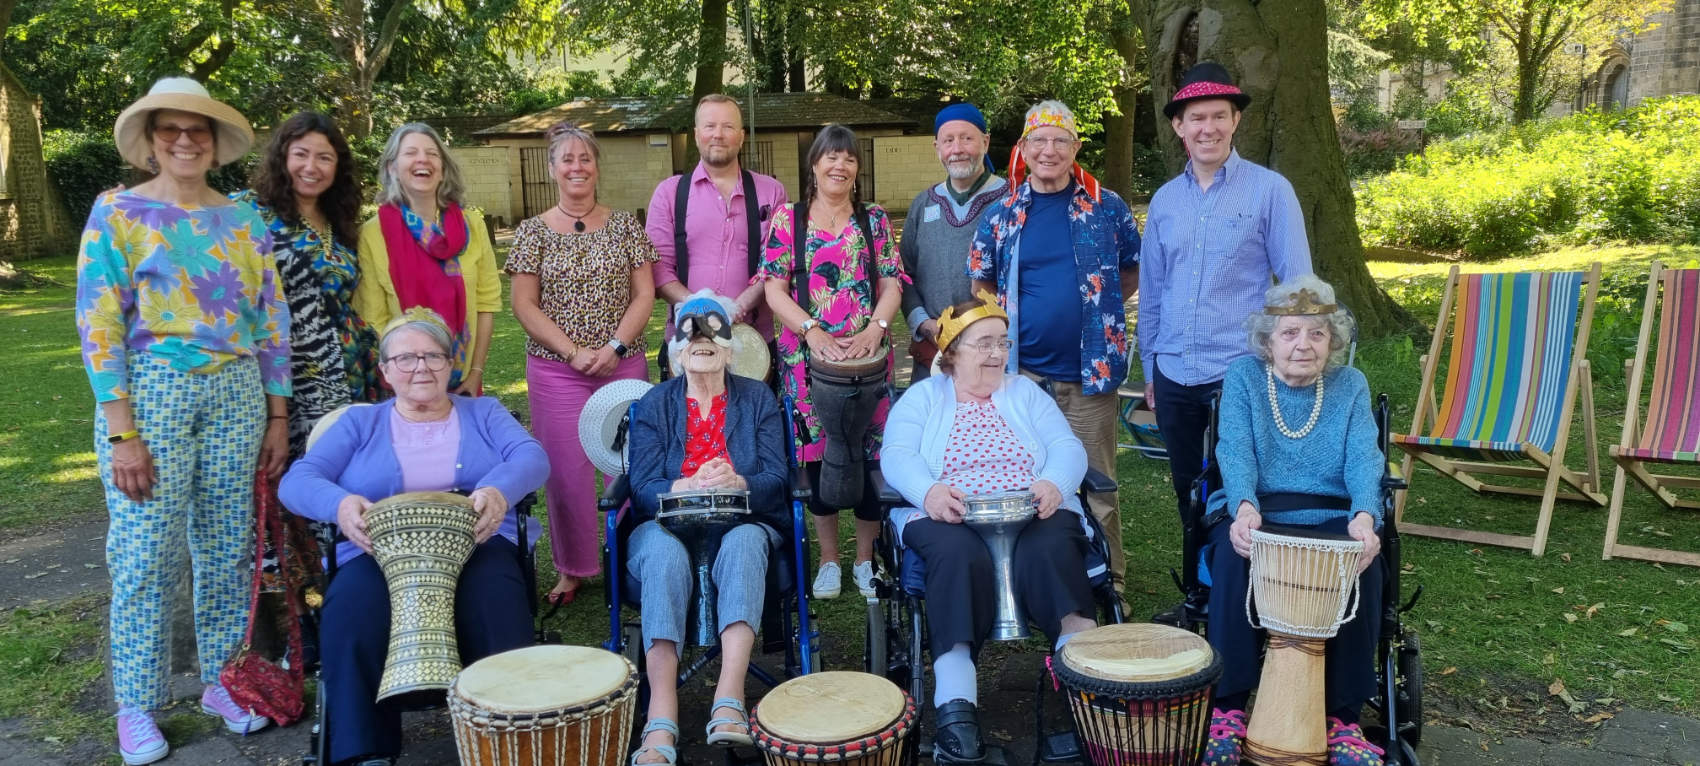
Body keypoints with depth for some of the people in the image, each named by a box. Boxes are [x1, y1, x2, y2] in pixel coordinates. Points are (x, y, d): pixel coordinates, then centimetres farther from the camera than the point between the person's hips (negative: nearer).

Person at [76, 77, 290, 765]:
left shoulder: (245, 220, 10)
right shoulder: (117, 212, 1)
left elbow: (271, 321, 11)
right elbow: (98, 322, -5)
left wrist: (277, 417, 6)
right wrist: (121, 431, -12)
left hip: (236, 394, 3)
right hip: (149, 393, -3)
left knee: (227, 548, 7)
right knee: (146, 555, -2)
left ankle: (222, 682, 21)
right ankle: (136, 707, 12)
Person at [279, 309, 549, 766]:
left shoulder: (484, 413, 19)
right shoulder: (359, 423, 20)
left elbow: (532, 457, 0)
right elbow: (297, 480, 5)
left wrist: (499, 489, -26)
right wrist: (340, 503, -21)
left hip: (475, 547, 0)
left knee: (495, 603, -34)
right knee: (351, 613, -32)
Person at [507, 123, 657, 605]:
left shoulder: (625, 225, 5)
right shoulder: (533, 232, 3)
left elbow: (644, 294, 2)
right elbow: (524, 305, -2)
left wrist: (615, 345, -13)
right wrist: (574, 351, -12)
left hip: (624, 365, 1)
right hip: (556, 371, 0)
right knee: (566, 470, 3)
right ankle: (572, 569, 19)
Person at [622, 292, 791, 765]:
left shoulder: (758, 398, 12)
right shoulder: (653, 405, 12)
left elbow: (775, 478, 0)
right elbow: (643, 488, -1)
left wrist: (737, 483, -23)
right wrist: (692, 486, -23)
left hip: (744, 525, 0)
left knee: (744, 543, -36)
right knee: (664, 551, -36)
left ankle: (729, 703, -46)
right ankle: (661, 723, -45)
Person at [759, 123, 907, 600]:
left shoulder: (874, 220, 9)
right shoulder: (787, 220, 4)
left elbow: (892, 285, 3)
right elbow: (774, 289, -3)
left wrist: (874, 329, -15)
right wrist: (813, 331, -16)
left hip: (868, 356, 1)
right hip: (807, 356, 0)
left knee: (868, 455, 2)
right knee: (816, 455, 5)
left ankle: (866, 559, 19)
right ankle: (829, 560, 21)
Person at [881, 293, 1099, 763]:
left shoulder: (1026, 393, 20)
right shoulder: (921, 397, 14)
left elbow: (1068, 448, 5)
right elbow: (897, 456, -3)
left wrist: (1053, 483, -19)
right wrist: (929, 490, -27)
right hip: (948, 517, -2)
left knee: (1049, 550, -32)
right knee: (959, 555, -35)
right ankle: (956, 703, -39)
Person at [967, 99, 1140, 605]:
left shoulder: (1106, 208, 3)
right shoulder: (1003, 213, 5)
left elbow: (1131, 273, 14)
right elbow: (981, 284, 15)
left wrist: (1096, 310, 3)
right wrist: (1009, 325, 4)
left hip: (1090, 371, -1)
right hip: (1024, 370, 1)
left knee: (1097, 482, 6)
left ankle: (1109, 580, 19)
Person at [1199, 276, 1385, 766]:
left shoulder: (1350, 385, 9)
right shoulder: (1243, 376, 4)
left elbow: (1363, 458, -6)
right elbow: (1235, 450, -11)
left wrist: (1365, 516, -29)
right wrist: (1244, 507, -33)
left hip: (1330, 516, 2)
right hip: (1255, 510, -1)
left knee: (1363, 562, -30)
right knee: (1234, 554, -34)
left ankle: (1343, 716, -17)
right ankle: (1228, 706, -25)